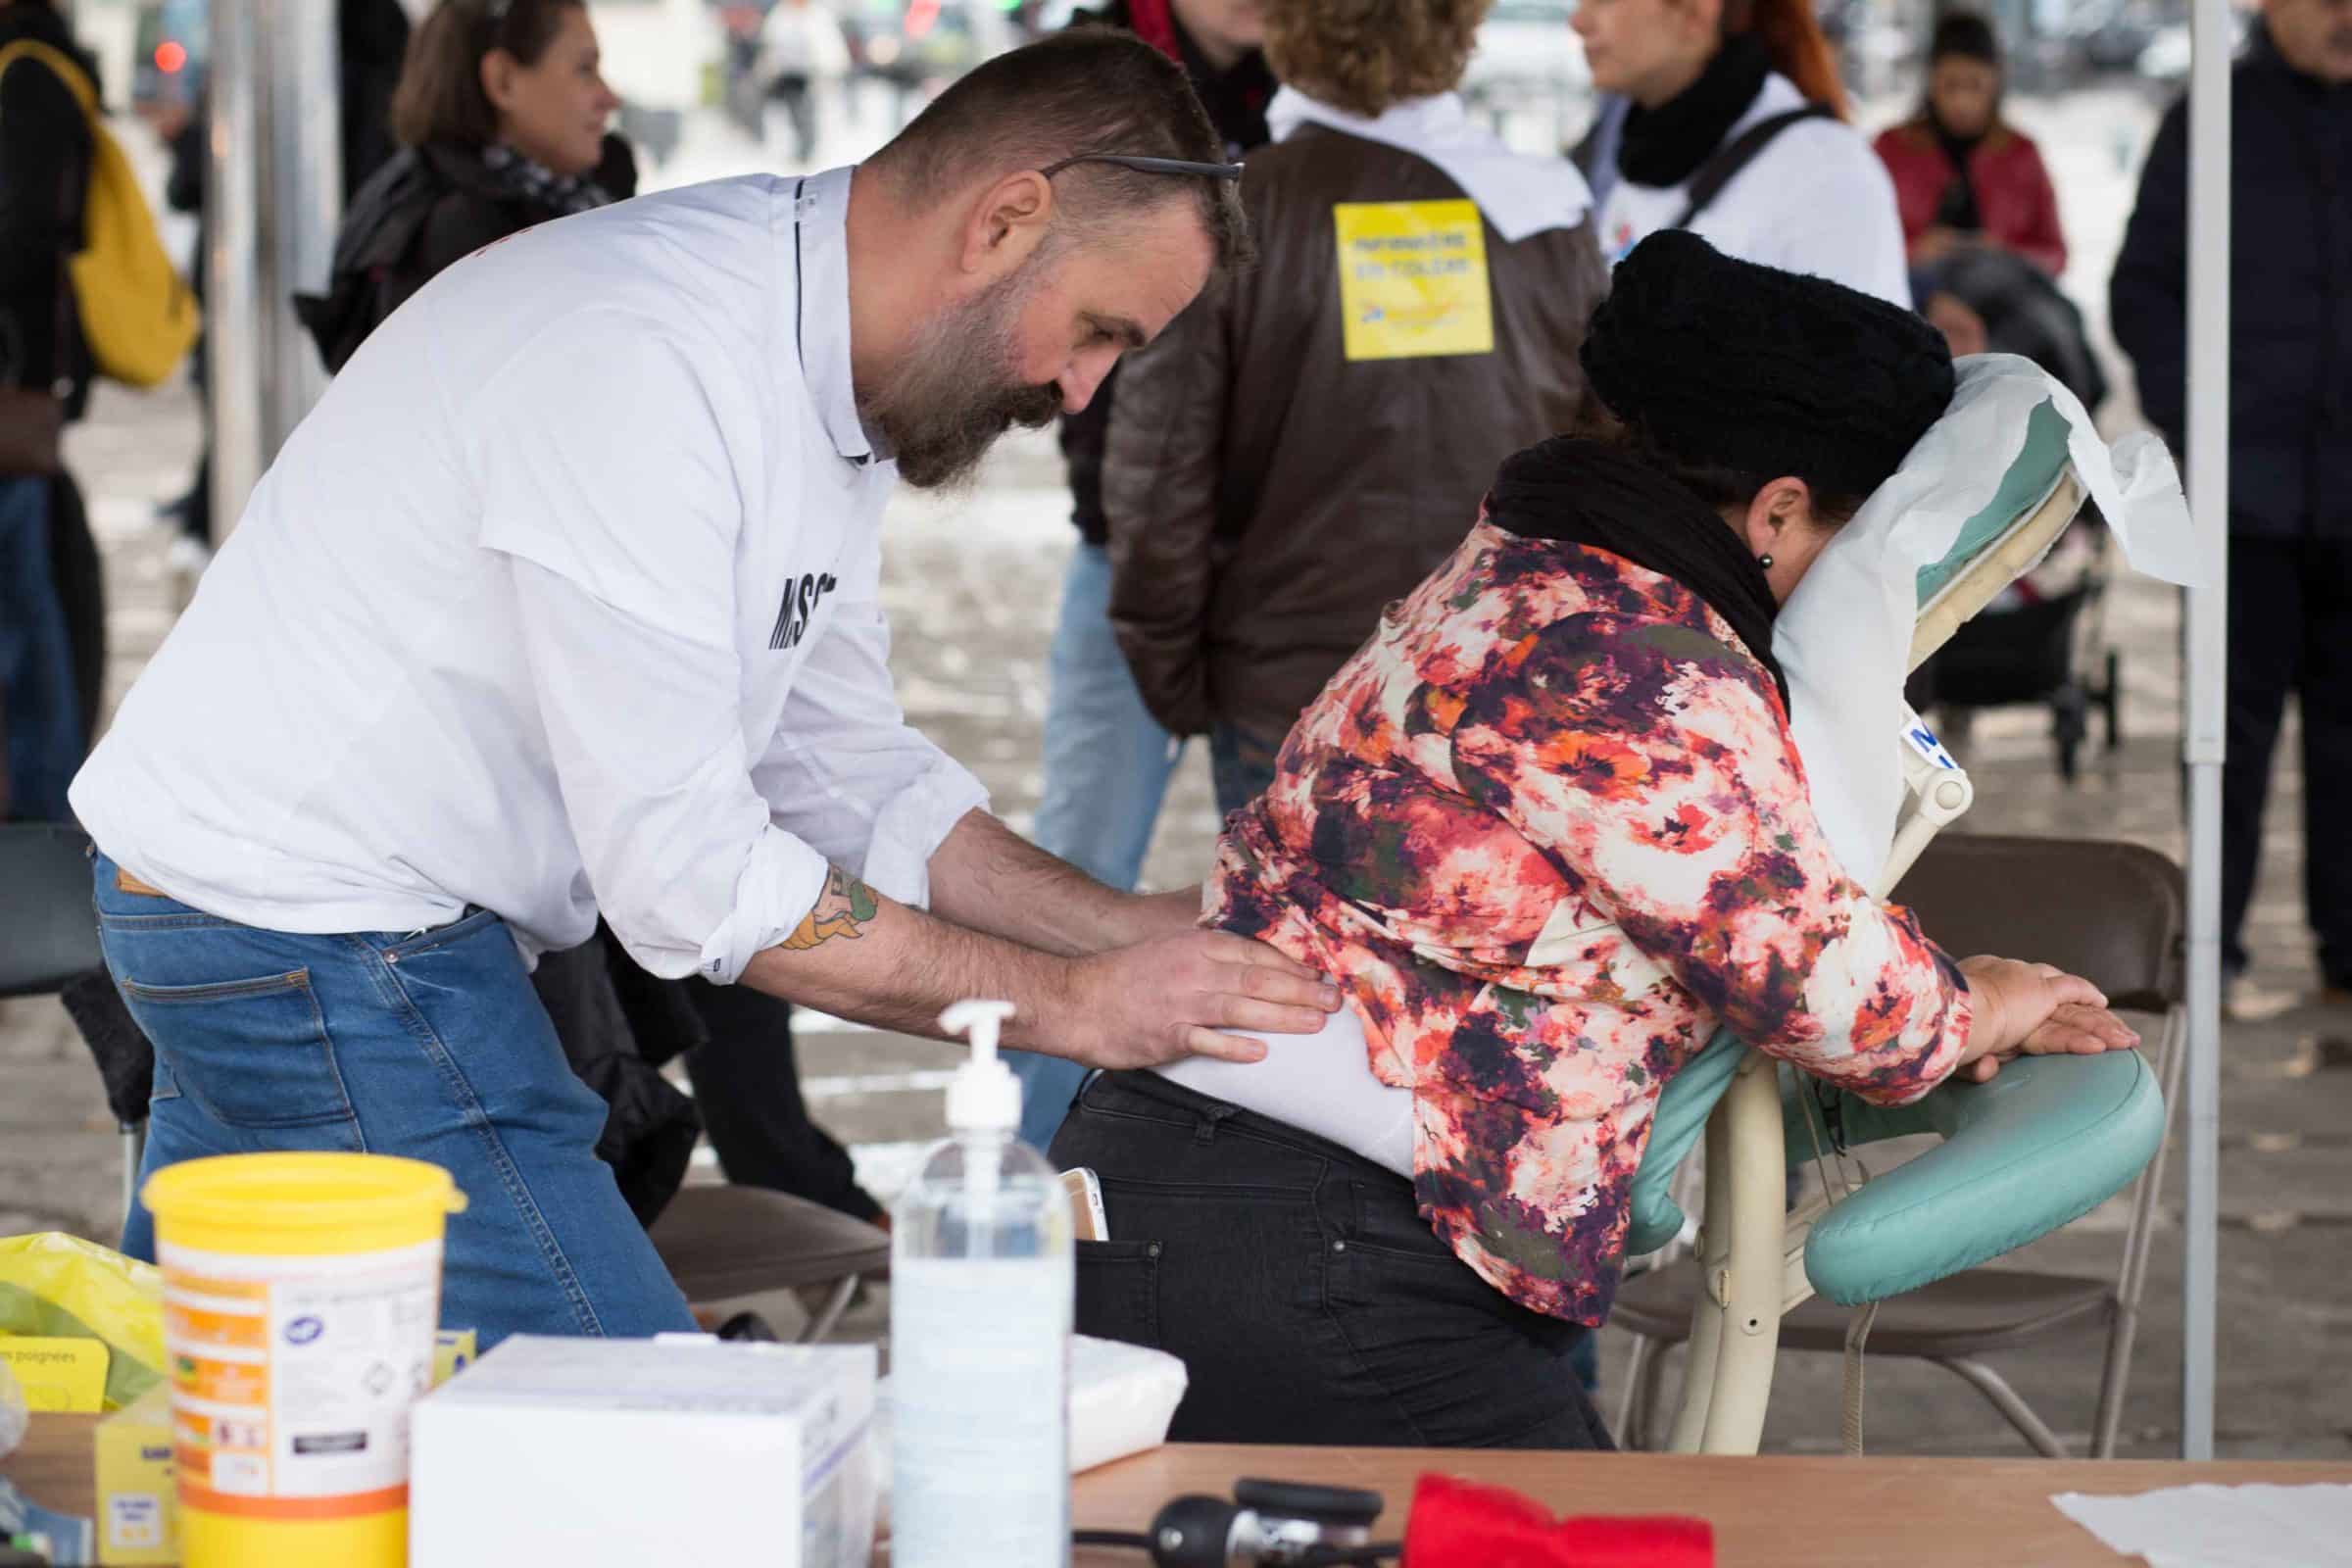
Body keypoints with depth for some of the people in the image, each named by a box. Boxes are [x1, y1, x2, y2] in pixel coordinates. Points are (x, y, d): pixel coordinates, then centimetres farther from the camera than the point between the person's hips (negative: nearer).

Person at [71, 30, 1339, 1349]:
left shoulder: (828, 392, 6)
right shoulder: (644, 359, -26)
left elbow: (847, 771, 12)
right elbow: (688, 877, -26)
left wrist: (1141, 930, 1)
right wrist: (1072, 1003, -20)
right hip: (324, 937, -10)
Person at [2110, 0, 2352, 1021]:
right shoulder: (2211, 124, 4)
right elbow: (2141, 290, 8)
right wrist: (2187, 418, -3)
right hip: (2248, 486, -1)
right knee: (2238, 723, 1)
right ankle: (2215, 953, 9)